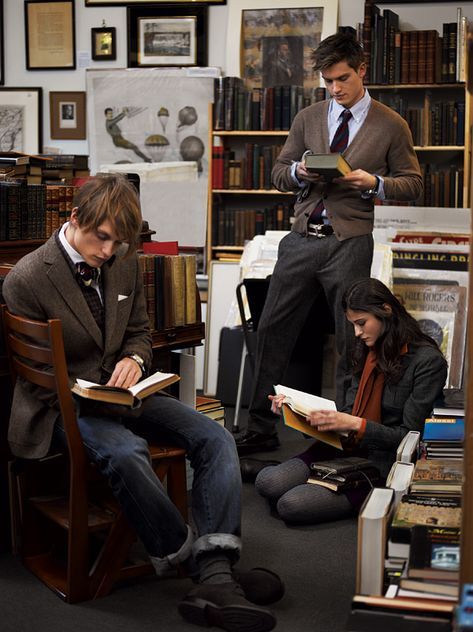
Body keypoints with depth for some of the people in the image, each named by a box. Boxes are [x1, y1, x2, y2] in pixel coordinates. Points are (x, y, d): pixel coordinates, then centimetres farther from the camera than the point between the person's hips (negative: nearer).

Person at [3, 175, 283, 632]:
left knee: (215, 439, -17)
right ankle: (191, 558, -19)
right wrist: (90, 397, -22)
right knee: (125, 452, -38)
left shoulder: (125, 264, 4)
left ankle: (215, 577, -28)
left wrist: (134, 360, -10)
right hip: (62, 406, -6)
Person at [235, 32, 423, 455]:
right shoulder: (307, 119, 13)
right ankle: (261, 430, 15)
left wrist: (374, 183, -14)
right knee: (272, 330, 4)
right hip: (302, 239, 4)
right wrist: (298, 172, -6)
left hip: (350, 243, -3)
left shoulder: (391, 126, 3)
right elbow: (279, 173, 17)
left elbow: (413, 184, 5)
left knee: (351, 341, 2)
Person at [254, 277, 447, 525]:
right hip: (347, 447, 6)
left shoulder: (428, 361, -11)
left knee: (291, 505, -20)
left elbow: (409, 435, -13)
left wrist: (356, 425, -24)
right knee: (267, 483, -17)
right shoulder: (368, 350, 12)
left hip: (383, 465, -6)